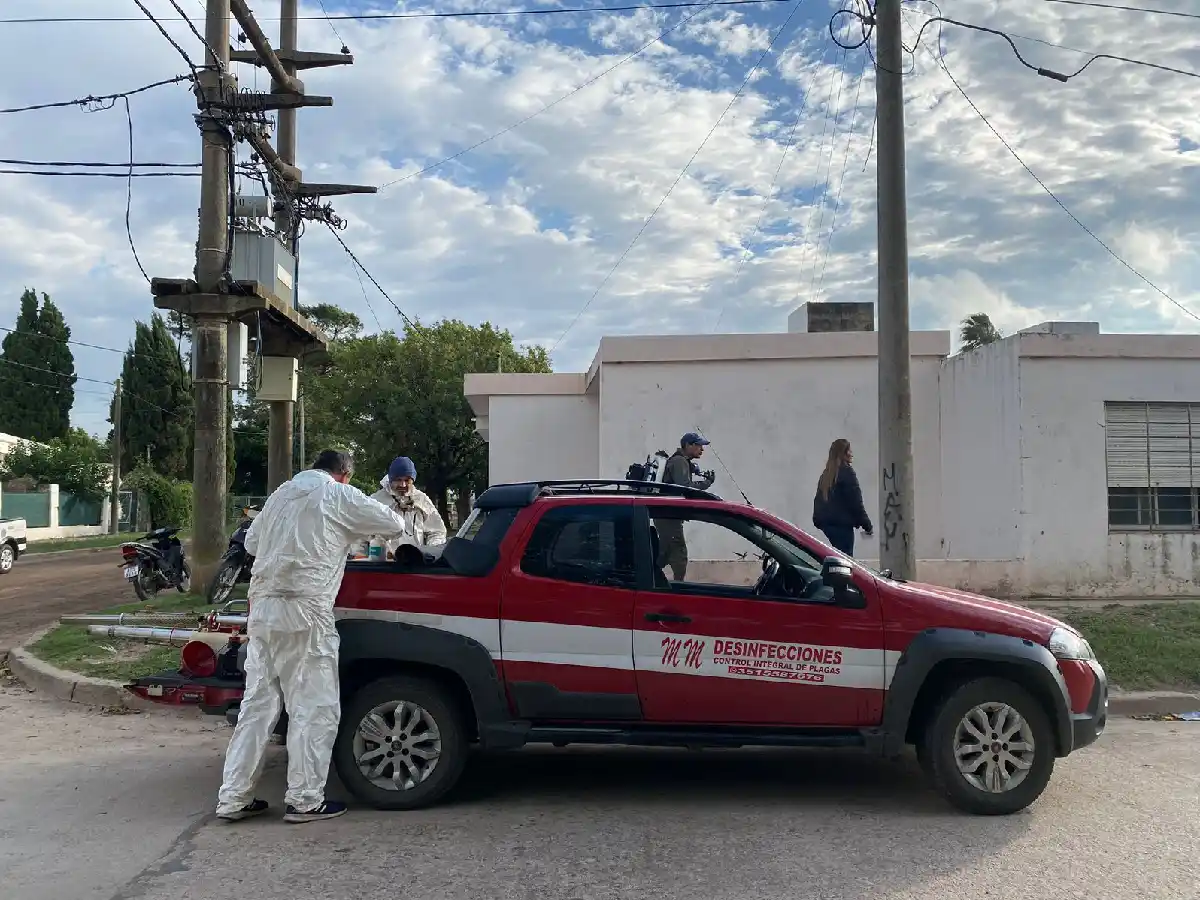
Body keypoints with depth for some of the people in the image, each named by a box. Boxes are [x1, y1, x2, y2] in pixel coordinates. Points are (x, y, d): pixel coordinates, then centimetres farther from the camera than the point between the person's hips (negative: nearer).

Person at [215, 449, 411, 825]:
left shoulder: (281, 493, 19)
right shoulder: (339, 496, 1)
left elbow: (251, 542, 25)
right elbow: (393, 523, 6)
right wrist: (398, 523, 28)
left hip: (263, 607, 7)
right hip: (304, 612, -7)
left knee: (257, 703, 12)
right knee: (314, 708, 1)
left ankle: (233, 798, 15)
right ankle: (304, 800, 4)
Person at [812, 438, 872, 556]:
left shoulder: (827, 474, 13)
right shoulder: (846, 472, -11)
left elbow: (818, 500, 16)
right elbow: (856, 502, -12)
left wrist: (818, 520, 23)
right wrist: (867, 525, -6)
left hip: (827, 523, 8)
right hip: (842, 524, -8)